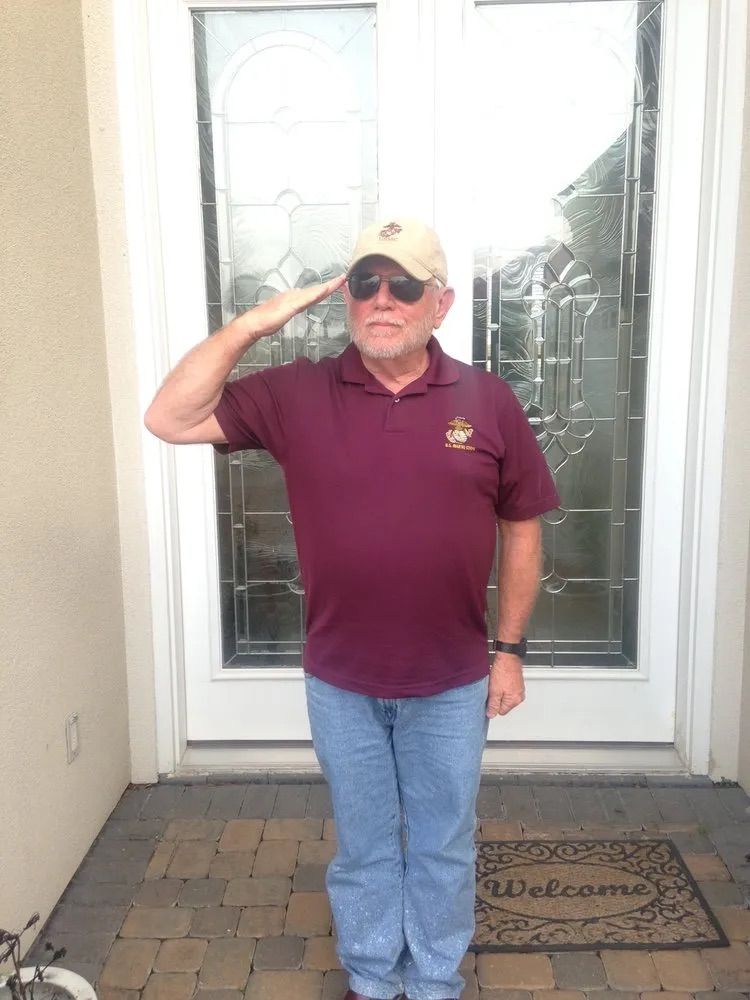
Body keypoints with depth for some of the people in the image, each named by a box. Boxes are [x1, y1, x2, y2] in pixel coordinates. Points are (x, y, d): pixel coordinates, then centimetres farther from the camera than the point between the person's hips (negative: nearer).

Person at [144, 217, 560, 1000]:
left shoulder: (487, 401, -7)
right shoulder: (297, 393, -7)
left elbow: (521, 530, 0)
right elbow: (169, 420, -12)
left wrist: (509, 650, 0)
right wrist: (254, 322, -19)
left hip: (452, 680, 0)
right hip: (340, 680, 0)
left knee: (442, 847, 20)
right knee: (363, 845, 21)